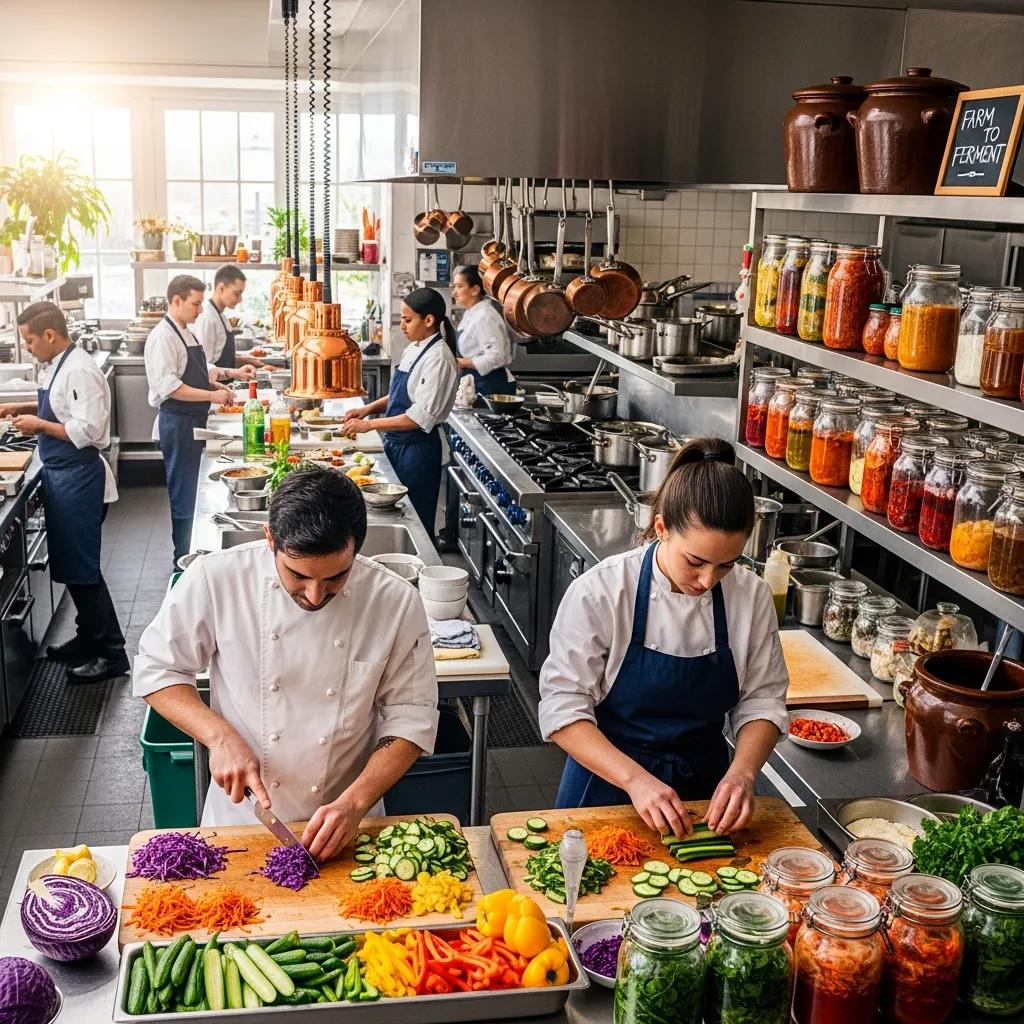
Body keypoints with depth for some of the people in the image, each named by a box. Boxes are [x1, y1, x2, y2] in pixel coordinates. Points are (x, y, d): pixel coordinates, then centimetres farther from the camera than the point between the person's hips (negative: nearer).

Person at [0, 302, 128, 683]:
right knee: (69, 565, 17)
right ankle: (87, 638, 31)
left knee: (82, 569, -3)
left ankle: (110, 654, 5)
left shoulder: (80, 371, -20)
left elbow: (89, 431, -26)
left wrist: (40, 426, -17)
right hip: (61, 478, 10)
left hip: (78, 480, -10)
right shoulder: (57, 366, 9)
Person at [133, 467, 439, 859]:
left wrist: (354, 803, -21)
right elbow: (156, 670, -6)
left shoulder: (397, 603, -16)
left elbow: (410, 718, -9)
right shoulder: (216, 580, -17)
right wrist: (221, 737, -20)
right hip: (240, 815, -2)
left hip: (345, 825, 2)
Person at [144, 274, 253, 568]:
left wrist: (231, 373, 11)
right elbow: (168, 386, -24)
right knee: (183, 492, -3)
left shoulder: (185, 334, 14)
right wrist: (212, 395, -23)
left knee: (190, 490, 16)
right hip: (177, 424, -9)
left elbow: (199, 371, 25)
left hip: (192, 423, 9)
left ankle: (191, 552, 26)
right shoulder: (163, 337, -16)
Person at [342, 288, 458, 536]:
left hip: (418, 449, -9)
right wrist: (368, 409, 4)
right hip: (397, 444, 9)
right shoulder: (413, 350, 9)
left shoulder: (439, 359, -18)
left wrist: (370, 424, -20)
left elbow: (422, 416, -23)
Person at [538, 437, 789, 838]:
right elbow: (562, 707, -19)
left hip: (704, 789, 3)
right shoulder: (600, 593, -21)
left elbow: (762, 699, -3)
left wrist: (742, 772, -21)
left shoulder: (751, 596, -11)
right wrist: (635, 779, -30)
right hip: (608, 785, -2)